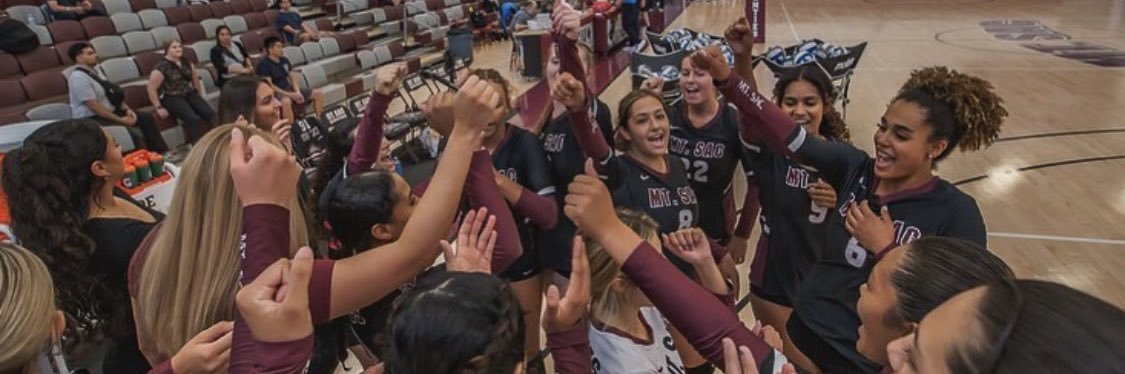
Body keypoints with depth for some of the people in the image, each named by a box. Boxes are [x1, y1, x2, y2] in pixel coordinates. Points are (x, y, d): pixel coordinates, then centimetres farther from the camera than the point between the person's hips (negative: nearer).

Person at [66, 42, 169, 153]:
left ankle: (161, 153, 3)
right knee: (133, 133, -27)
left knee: (146, 118, 3)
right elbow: (93, 106, -23)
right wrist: (120, 119, -21)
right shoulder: (78, 77, -19)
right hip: (91, 119, -10)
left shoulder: (94, 71, 9)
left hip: (110, 111, 10)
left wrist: (126, 109, -2)